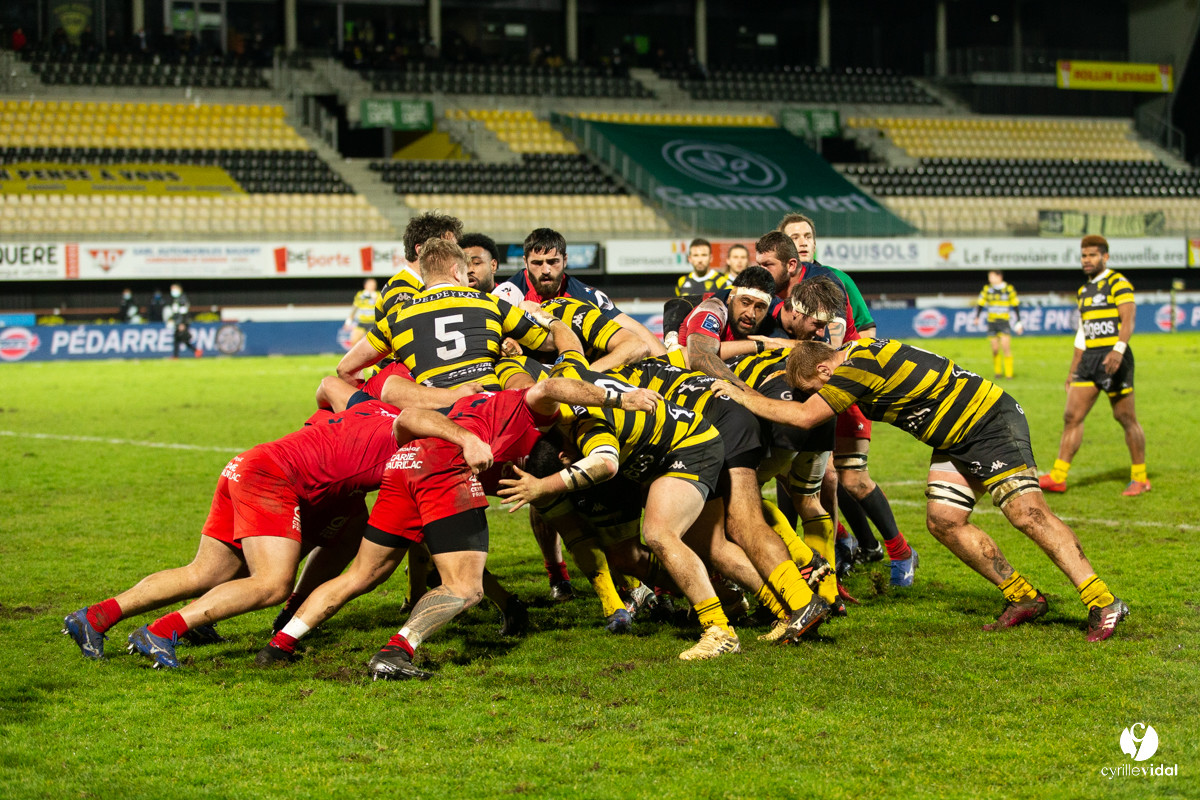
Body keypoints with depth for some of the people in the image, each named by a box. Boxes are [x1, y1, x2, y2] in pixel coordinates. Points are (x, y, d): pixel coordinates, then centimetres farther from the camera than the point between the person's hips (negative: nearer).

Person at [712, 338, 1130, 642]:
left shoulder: (858, 368, -24)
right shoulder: (854, 353, 5)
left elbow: (804, 416, -27)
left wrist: (742, 396, -17)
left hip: (992, 423, -10)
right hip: (956, 439, 10)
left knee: (1028, 514, -18)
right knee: (943, 521, 1)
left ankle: (1103, 603, -16)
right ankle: (1023, 597, 10)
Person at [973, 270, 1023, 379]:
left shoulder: (1009, 289, 0)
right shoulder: (987, 289, 5)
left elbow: (1015, 306, 8)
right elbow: (980, 304, 8)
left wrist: (1018, 323, 9)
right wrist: (976, 317, -10)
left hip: (1005, 322, -2)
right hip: (992, 322, 2)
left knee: (1005, 346, -14)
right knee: (995, 349, 1)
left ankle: (1008, 373, -8)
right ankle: (997, 371, 19)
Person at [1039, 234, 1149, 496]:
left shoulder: (1118, 283, -5)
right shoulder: (1084, 290, 19)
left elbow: (1128, 319, -17)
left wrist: (1119, 349, -32)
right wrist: (1072, 371, 22)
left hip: (1114, 358, -7)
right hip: (1089, 359, 7)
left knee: (1127, 418, -1)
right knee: (1072, 416, 0)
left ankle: (1140, 478, 9)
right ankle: (1058, 477, -1)